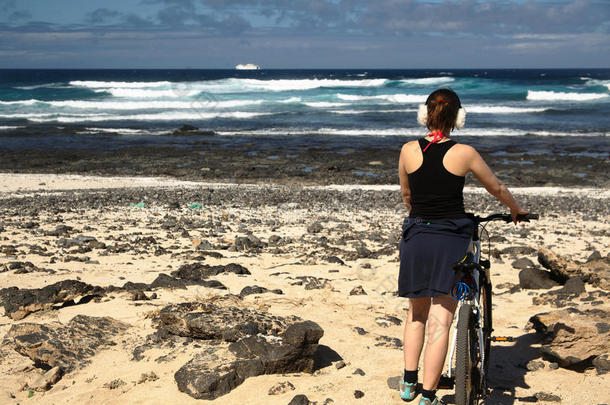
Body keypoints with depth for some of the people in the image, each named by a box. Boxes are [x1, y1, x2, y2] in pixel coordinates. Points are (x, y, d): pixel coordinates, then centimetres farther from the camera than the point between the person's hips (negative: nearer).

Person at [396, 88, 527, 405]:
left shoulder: (409, 151, -2)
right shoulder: (464, 153, -6)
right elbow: (497, 188, 9)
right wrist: (516, 210, 29)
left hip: (416, 237, 2)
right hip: (451, 241, -2)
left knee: (417, 313, 21)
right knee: (440, 321, 1)